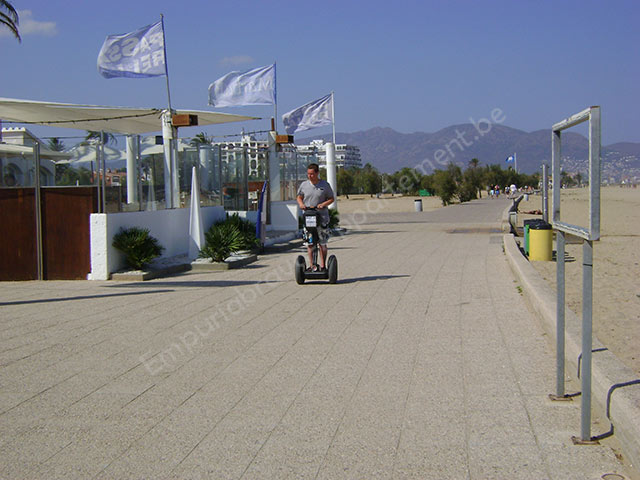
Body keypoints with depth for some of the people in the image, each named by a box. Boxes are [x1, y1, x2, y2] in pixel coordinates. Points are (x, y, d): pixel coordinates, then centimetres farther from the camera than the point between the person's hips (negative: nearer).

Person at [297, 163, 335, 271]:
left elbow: (331, 198, 7)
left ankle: (323, 265, 11)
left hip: (322, 217, -1)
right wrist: (301, 203, -4)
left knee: (322, 243, 2)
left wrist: (323, 204, -11)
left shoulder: (325, 185, 1)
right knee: (309, 243, 2)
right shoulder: (304, 185, 5)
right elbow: (299, 196, 18)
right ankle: (311, 265, 9)